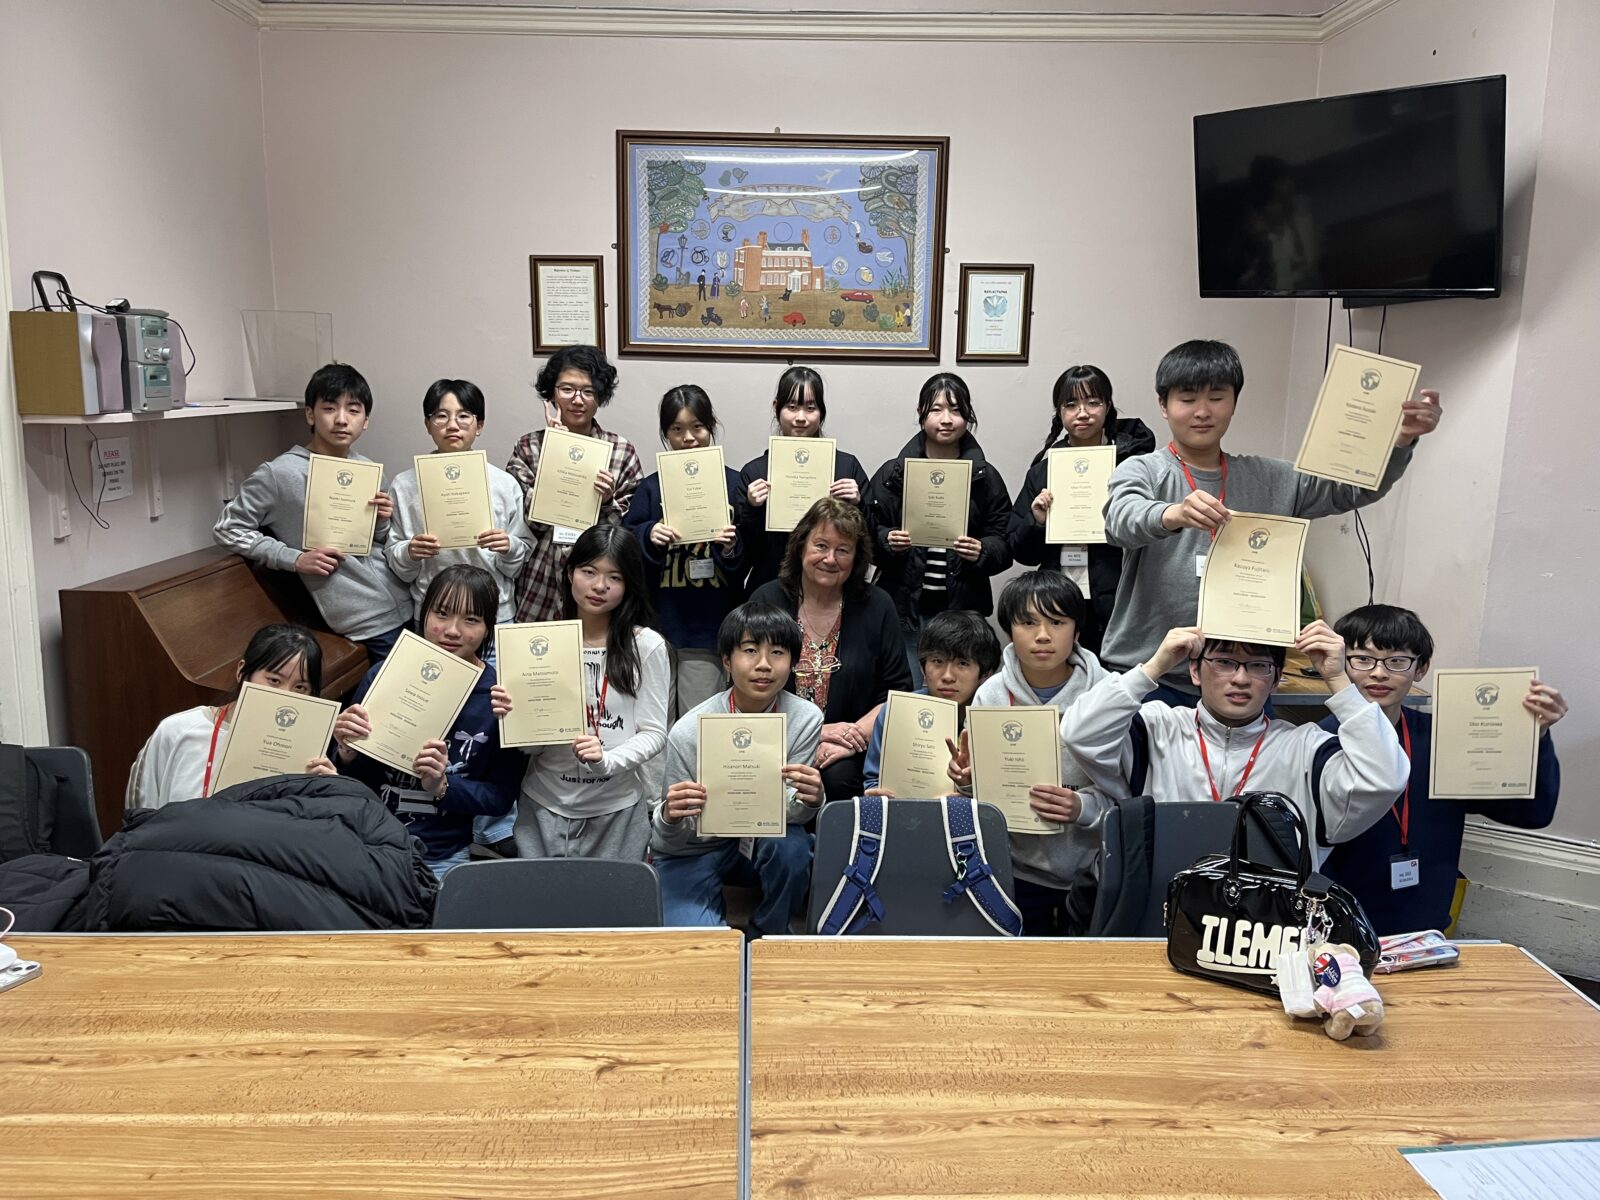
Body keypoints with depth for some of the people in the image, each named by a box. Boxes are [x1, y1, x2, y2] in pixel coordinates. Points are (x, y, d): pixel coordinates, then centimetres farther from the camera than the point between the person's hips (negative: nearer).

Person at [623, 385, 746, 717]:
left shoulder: (733, 483, 0)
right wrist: (648, 536, -16)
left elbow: (747, 562, 2)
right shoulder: (652, 487, 4)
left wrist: (731, 547, -18)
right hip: (657, 622, 2)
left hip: (708, 626, -1)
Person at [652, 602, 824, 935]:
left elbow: (790, 812, -13)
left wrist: (810, 799, -36)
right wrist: (670, 818, -36)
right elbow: (670, 842, -12)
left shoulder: (805, 719, -15)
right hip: (694, 850, -3)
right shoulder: (688, 731, -20)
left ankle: (769, 937, -3)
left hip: (761, 839, 3)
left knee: (791, 844, -31)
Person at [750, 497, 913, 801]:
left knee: (838, 776, -30)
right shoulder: (767, 600, 3)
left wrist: (856, 737, -12)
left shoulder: (877, 606, 5)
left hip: (850, 753, 1)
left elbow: (897, 690, 4)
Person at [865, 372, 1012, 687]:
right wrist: (888, 541, -16)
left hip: (963, 610, 1)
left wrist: (982, 551, -17)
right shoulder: (892, 473, 4)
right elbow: (867, 535, 4)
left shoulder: (985, 477, 5)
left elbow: (1005, 545, 3)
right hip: (904, 606, 0)